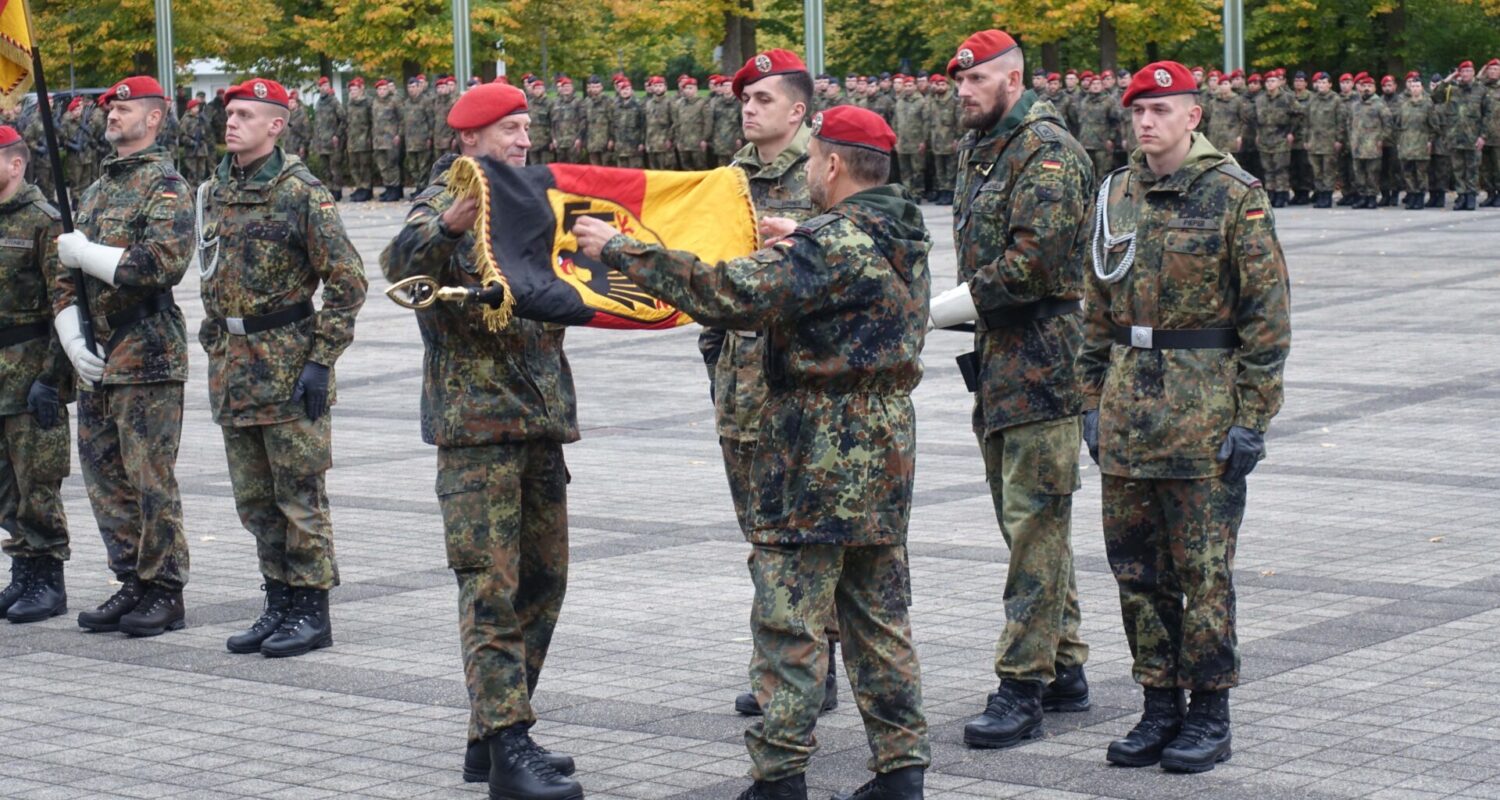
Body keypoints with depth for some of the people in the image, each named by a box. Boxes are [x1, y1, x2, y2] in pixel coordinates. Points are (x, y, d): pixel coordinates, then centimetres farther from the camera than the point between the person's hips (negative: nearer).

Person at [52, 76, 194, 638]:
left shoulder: (166, 186, -5)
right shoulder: (95, 191, 18)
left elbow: (165, 261, -21)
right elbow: (65, 274, 17)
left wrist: (86, 253, -13)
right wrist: (73, 342, 2)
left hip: (147, 358, -8)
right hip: (95, 360, 8)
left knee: (151, 478, -4)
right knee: (104, 478, 10)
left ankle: (166, 595, 3)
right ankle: (133, 585, 19)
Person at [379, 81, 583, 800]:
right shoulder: (442, 203, -7)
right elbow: (401, 264, -29)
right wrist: (446, 226, -47)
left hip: (539, 418, 8)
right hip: (476, 422, -8)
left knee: (541, 581, 11)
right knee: (491, 586, -10)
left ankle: (494, 736, 20)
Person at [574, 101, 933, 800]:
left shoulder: (830, 244, -18)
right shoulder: (906, 237, 9)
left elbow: (729, 295, -23)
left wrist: (620, 250, -19)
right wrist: (802, 241, 31)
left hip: (821, 452, -9)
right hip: (887, 446, 9)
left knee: (787, 617, -3)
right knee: (878, 614, 14)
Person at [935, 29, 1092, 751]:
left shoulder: (1046, 150, -12)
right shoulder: (978, 151, 18)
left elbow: (1034, 260, -21)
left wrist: (948, 306, -16)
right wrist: (959, 309, 5)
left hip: (1042, 362, -10)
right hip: (998, 361, 10)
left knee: (1035, 522, -9)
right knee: (1024, 521, 14)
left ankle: (1024, 686, -8)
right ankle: (1064, 669, 22)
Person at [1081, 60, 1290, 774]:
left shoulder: (1236, 196, -6)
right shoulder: (1117, 196, 11)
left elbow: (1267, 314, -8)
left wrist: (1253, 417, -12)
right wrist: (1093, 401, 12)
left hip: (1204, 407, -6)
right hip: (1128, 403, 6)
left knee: (1203, 567, -1)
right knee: (1136, 566, 8)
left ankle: (1210, 715, 9)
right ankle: (1160, 707, 19)